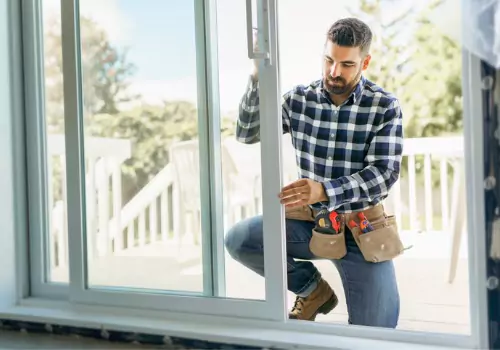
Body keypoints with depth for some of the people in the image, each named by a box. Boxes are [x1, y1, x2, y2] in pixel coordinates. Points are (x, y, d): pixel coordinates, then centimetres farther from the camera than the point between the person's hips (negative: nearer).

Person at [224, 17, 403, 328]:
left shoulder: (385, 107, -9)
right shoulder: (300, 99, -1)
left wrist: (325, 191, -36)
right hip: (309, 221, 3)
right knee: (238, 239, -22)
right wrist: (259, 79, -20)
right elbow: (247, 133, -4)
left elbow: (383, 174, -18)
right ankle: (312, 288, 4)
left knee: (375, 334, -11)